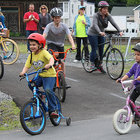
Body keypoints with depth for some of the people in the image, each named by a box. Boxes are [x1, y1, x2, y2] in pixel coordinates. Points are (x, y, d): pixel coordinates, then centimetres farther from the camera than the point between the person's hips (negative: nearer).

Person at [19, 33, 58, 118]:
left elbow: (51, 58, -31)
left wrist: (50, 64, -53)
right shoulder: (31, 55, 4)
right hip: (40, 76, 7)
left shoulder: (44, 52, -14)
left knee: (48, 90, -27)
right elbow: (27, 66, 2)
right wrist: (23, 72, -19)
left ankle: (53, 110, -16)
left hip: (50, 75, -7)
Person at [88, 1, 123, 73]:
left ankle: (99, 65, 15)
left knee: (101, 50, 4)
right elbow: (95, 25, -36)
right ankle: (92, 64, 8)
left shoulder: (108, 16, -7)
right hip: (93, 34, -5)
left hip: (101, 35, 5)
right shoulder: (96, 15, -21)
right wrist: (100, 32, -53)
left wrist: (120, 31, -31)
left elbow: (114, 23, -16)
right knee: (94, 49, -8)